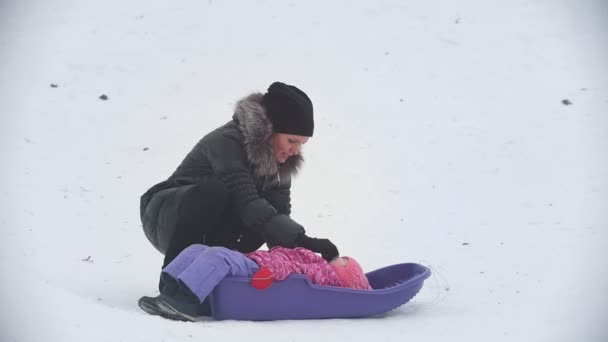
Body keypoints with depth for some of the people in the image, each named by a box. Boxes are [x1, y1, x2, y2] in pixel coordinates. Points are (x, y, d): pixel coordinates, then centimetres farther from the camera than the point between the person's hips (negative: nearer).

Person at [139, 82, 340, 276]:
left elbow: (280, 211, -9)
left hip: (210, 230, 7)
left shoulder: (275, 156, -5)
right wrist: (299, 239, -47)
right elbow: (245, 203, -40)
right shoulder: (227, 142, -28)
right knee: (213, 192, -36)